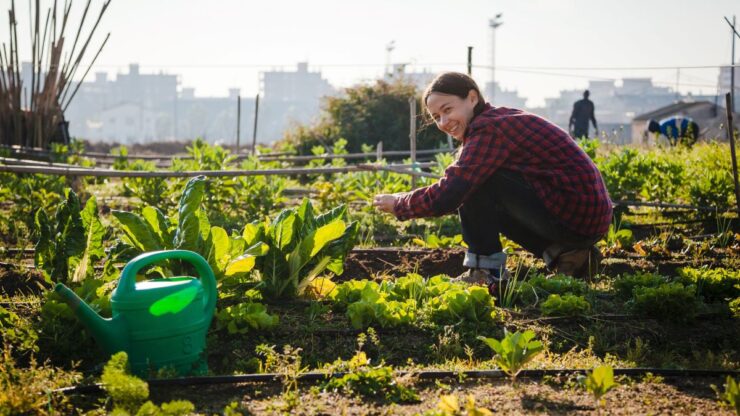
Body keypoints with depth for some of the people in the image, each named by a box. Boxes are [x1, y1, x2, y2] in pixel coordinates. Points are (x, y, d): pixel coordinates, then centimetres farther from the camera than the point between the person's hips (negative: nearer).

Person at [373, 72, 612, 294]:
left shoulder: (490, 128, -14)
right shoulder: (503, 119, 15)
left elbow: (446, 197, -18)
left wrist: (398, 204, -2)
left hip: (578, 216, -10)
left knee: (475, 181, -11)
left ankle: (487, 273, -2)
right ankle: (565, 255, 15)